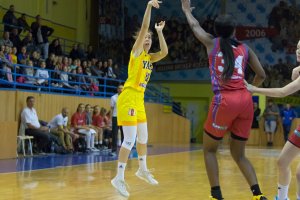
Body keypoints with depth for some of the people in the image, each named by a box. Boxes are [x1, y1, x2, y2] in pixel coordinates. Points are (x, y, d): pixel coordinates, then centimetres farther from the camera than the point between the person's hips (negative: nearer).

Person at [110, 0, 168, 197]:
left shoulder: (150, 57, 15)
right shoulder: (136, 52, -5)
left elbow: (164, 52, 0)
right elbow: (144, 27, -16)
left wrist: (159, 31, 6)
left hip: (139, 99, 9)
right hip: (128, 98, -9)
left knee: (143, 137, 18)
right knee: (130, 139, -14)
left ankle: (143, 170, 35)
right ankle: (119, 178, -11)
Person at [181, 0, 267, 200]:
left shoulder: (212, 43, 10)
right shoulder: (245, 48, 14)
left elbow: (195, 25, 28)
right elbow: (261, 75, 15)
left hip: (225, 101, -3)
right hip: (245, 101, 3)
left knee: (209, 149, 14)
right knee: (238, 154, 15)